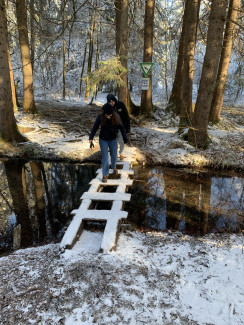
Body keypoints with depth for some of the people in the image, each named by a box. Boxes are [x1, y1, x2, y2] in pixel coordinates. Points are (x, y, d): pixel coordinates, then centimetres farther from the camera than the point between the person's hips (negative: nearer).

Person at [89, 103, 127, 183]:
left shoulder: (116, 117, -16)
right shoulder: (100, 117, -19)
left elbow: (121, 127, -4)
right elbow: (95, 128, -13)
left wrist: (124, 137, -3)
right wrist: (91, 138, -20)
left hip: (113, 140, 2)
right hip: (103, 140, -2)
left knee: (114, 155, 17)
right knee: (105, 157, -4)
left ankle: (114, 167, 48)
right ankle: (105, 175, 7)